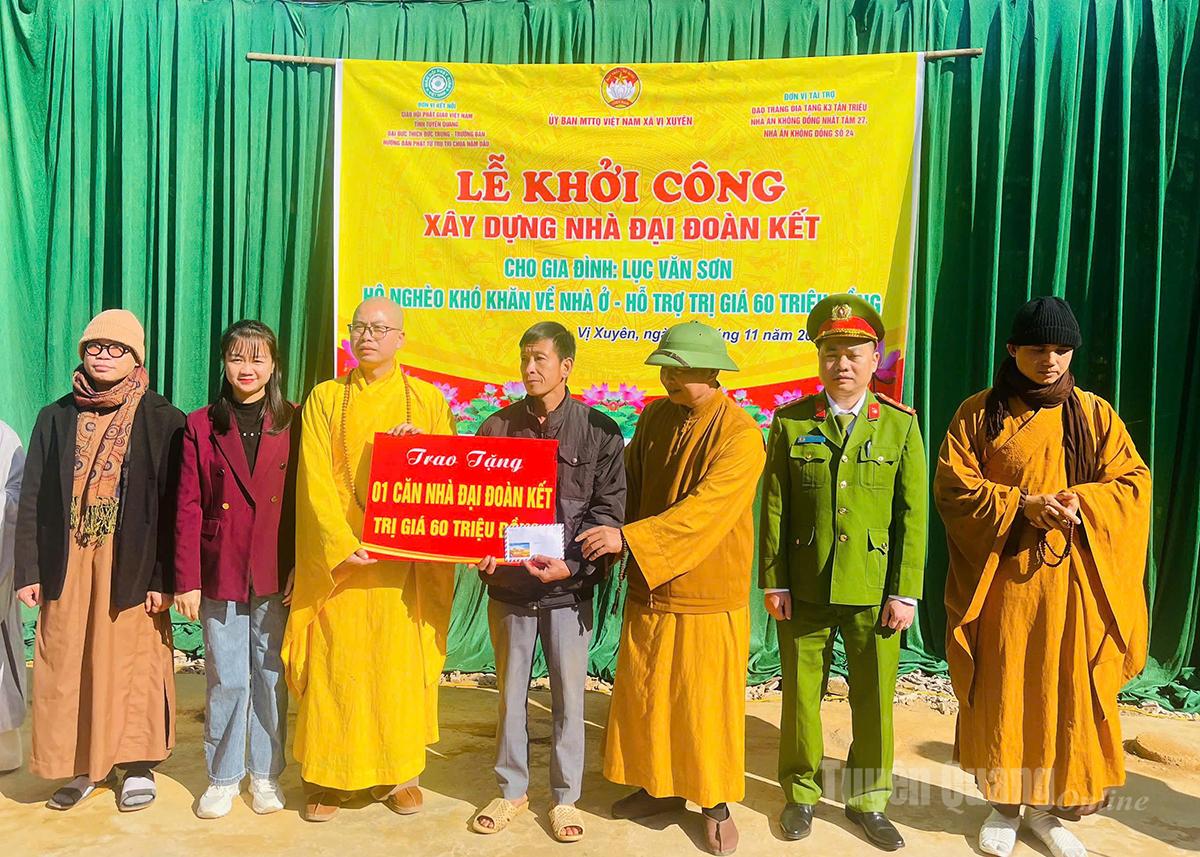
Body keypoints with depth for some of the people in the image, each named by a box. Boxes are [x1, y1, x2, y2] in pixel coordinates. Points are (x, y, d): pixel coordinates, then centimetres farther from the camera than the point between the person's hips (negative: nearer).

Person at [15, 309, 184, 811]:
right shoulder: (56, 418, 8)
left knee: (133, 663, 3)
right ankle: (81, 767, 23)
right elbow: (32, 500, 8)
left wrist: (164, 577, -11)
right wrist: (29, 571, 2)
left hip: (132, 566, -3)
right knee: (67, 666, 7)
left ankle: (138, 767, 19)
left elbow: (173, 504, -6)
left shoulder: (163, 421, -3)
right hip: (68, 566, 3)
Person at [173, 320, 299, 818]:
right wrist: (186, 581, -5)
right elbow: (188, 509, 0)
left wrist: (300, 570, -7)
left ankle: (267, 774, 25)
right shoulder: (200, 426, 3)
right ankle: (223, 777, 24)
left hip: (276, 576, 0)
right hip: (220, 575, 0)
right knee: (226, 680, 6)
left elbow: (303, 503, 0)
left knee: (272, 678, 9)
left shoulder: (291, 425, 2)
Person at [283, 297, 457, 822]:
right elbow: (315, 481, -2)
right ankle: (328, 776, 17)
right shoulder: (326, 398, 6)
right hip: (340, 558, 0)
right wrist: (342, 546, -14)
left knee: (401, 663, 4)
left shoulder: (428, 400, 7)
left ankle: (399, 772, 18)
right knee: (335, 665, 2)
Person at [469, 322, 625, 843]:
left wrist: (572, 565, -17)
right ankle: (511, 790, 32)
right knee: (510, 693, 14)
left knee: (568, 697, 9)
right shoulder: (497, 427, 4)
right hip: (508, 584, 2)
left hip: (568, 587, -2)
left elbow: (608, 511, -5)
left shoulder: (599, 432, -3)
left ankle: (565, 797, 27)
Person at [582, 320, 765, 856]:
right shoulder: (655, 417, 2)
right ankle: (661, 786, 36)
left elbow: (701, 511, -26)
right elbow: (630, 487, 8)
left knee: (707, 702, 8)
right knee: (644, 693, 15)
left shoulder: (740, 434, -18)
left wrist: (628, 538, -30)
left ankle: (716, 803, 29)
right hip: (649, 586, 6)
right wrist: (613, 542, -6)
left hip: (708, 594, -6)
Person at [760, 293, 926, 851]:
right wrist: (773, 582, -3)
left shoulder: (901, 425, 0)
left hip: (874, 591, 0)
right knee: (800, 695, 11)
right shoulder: (791, 422, 0)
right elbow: (773, 508, 0)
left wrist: (905, 593, -5)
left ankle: (867, 799, 31)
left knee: (875, 699, 11)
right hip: (804, 591, 0)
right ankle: (800, 793, 31)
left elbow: (913, 515, -1)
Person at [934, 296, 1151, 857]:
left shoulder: (1095, 414, 6)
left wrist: (1082, 502, -16)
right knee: (1002, 692, 4)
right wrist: (1022, 505, -18)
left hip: (1074, 579, 2)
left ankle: (1050, 808, 23)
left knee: (1070, 693, 5)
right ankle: (1004, 804, 22)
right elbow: (952, 485, -5)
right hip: (1003, 576, -1)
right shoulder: (979, 413, 1)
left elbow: (1134, 483, 3)